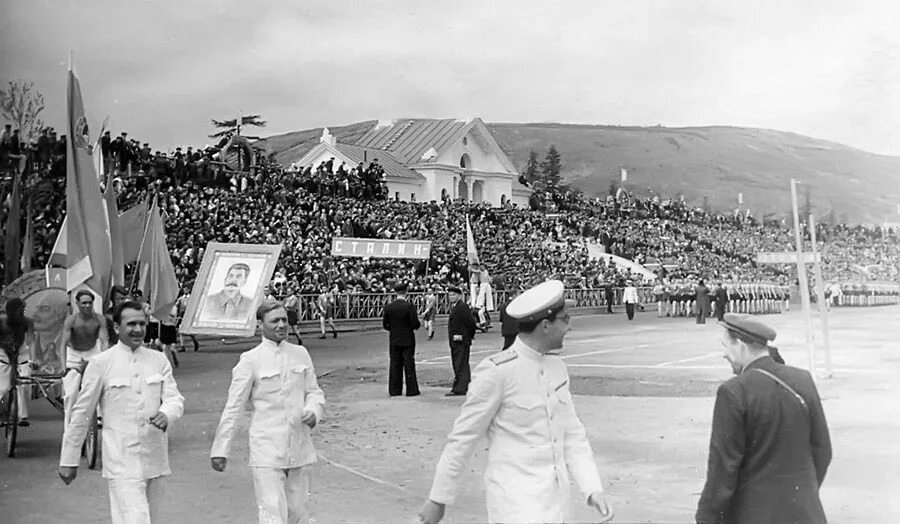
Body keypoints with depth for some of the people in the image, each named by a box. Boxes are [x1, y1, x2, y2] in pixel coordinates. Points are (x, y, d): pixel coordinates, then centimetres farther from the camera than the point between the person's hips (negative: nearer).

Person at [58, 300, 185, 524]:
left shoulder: (159, 360, 6)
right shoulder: (100, 363, -3)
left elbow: (175, 399, 4)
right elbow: (81, 413, 2)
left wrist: (165, 415, -21)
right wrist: (68, 460, 5)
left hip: (156, 461, 4)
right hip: (122, 463, -4)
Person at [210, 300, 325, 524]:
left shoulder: (300, 354, 7)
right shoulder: (250, 360, -5)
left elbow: (314, 392, 15)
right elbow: (233, 407, -3)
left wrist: (313, 411, -8)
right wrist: (220, 449, -3)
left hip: (300, 449, 4)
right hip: (267, 453, -4)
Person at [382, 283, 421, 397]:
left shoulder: (388, 307, -2)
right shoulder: (409, 306, -14)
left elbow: (384, 324, 2)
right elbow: (415, 323, -15)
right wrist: (417, 326, 7)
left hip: (394, 340, 3)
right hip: (407, 340, -3)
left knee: (395, 365, 9)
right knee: (409, 365, 3)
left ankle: (394, 390, 11)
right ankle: (411, 390, 5)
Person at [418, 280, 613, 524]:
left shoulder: (557, 367, 6)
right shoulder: (497, 371, -16)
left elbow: (572, 434, 10)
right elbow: (463, 438, -11)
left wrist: (593, 488, -1)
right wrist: (438, 498, -5)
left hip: (555, 502, 7)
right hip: (516, 504, -7)